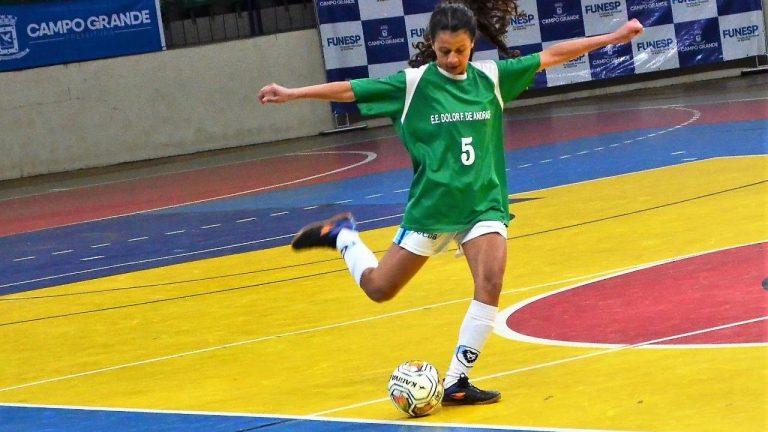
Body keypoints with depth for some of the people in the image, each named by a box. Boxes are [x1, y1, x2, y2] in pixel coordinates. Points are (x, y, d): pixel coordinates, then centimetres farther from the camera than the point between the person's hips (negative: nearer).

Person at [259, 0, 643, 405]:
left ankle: (456, 381, -11)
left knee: (490, 283, -21)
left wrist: (613, 37, 6)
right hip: (431, 205, -2)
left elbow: (552, 55, 4)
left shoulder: (491, 77, 0)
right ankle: (342, 234, 38)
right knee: (378, 288, 7)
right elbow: (351, 90, -11)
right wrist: (293, 93, -18)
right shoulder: (414, 83, -8)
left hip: (483, 204, 2)